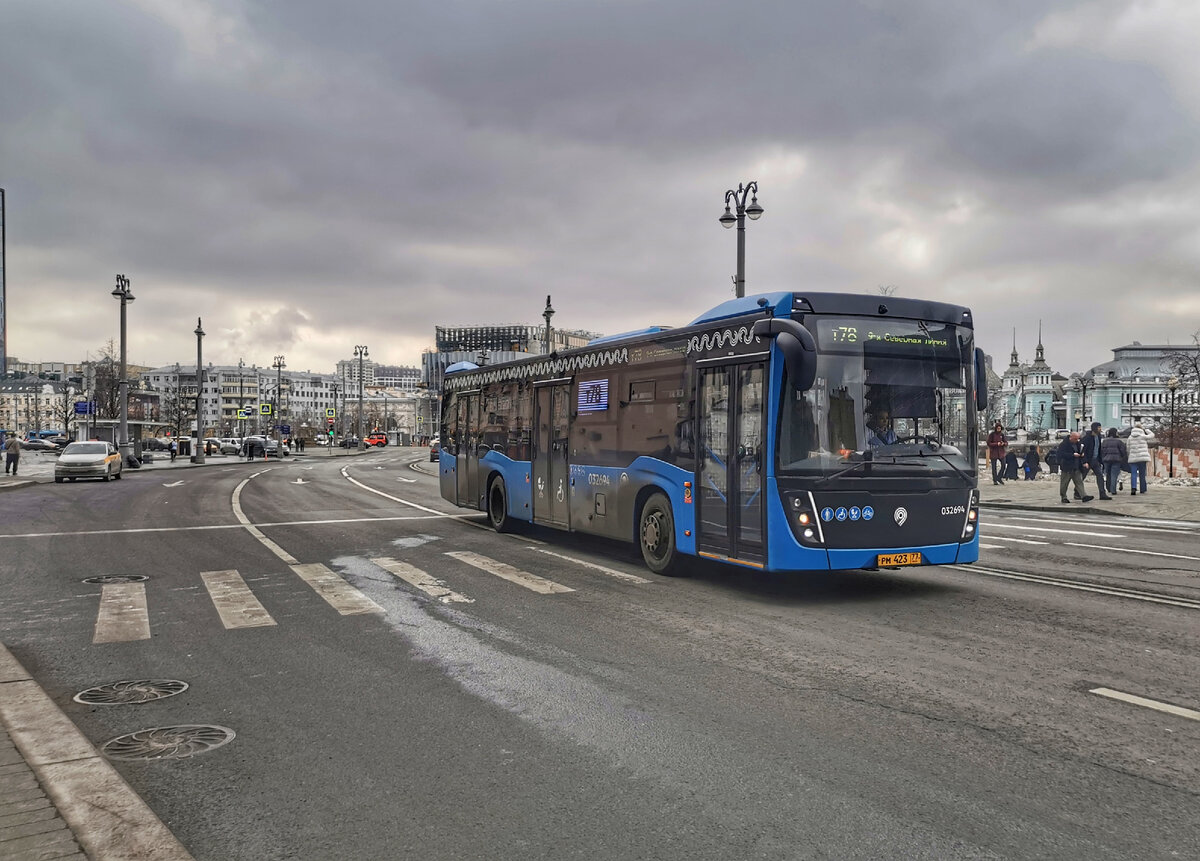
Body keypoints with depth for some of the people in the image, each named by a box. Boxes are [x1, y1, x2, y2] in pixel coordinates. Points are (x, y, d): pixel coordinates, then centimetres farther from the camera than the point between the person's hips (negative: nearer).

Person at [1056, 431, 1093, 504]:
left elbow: (1080, 453, 27)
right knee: (1064, 484, 3)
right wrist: (1073, 455, -23)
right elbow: (1062, 454, -20)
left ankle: (1084, 496, -9)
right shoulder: (1063, 444, -10)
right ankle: (1063, 497, 13)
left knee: (1079, 482, -2)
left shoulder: (1077, 444, 14)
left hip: (1077, 468, 6)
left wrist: (1082, 454, 3)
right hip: (1067, 468, -6)